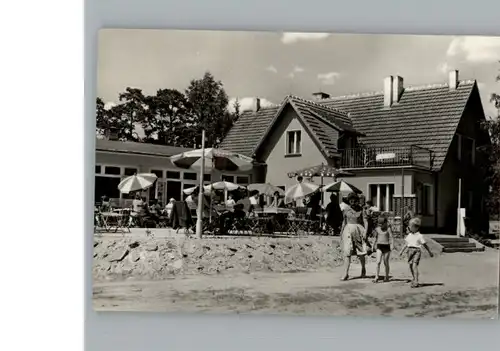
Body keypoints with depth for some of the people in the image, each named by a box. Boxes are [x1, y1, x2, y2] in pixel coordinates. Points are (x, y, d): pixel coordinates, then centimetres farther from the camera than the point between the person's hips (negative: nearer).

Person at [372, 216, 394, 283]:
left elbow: (391, 237, -11)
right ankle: (376, 277, -13)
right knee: (378, 262, -11)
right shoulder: (377, 229, 5)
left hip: (386, 246, -2)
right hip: (379, 246, 2)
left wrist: (392, 245, -24)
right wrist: (374, 244, 28)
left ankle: (387, 277, 23)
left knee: (386, 263, 6)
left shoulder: (388, 229, -6)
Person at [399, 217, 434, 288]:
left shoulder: (420, 236, -1)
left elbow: (425, 245, 4)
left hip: (417, 251, -6)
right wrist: (401, 251, 13)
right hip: (410, 251, 6)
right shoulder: (409, 235, 14)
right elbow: (406, 244, 19)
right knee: (410, 265, 9)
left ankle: (416, 282, -18)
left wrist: (430, 252, 9)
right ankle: (414, 278, 31)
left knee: (414, 265, -17)